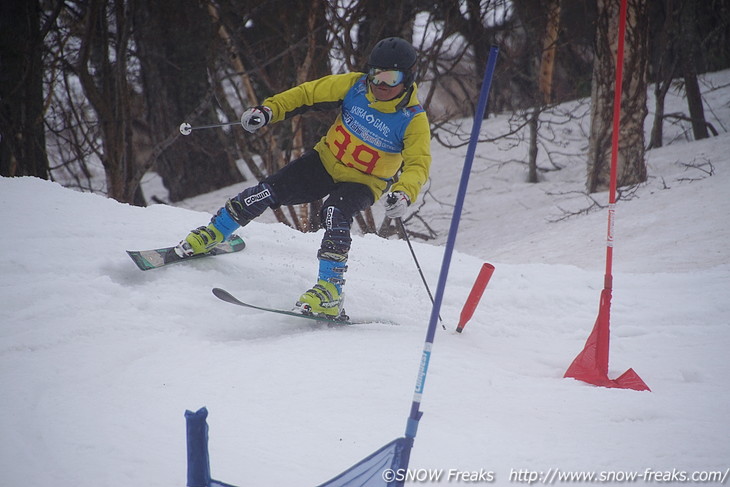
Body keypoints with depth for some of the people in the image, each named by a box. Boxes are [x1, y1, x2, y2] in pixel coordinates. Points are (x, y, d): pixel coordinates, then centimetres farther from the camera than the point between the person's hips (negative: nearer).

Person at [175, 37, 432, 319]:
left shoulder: (413, 121, -20)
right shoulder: (354, 86, -11)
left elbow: (418, 165, -28)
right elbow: (308, 94, -4)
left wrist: (403, 194, -48)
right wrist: (269, 110, -18)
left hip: (362, 184, -3)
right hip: (326, 161, 4)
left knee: (336, 215, -33)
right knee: (270, 191, -9)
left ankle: (330, 292, -34)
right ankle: (214, 234, 11)